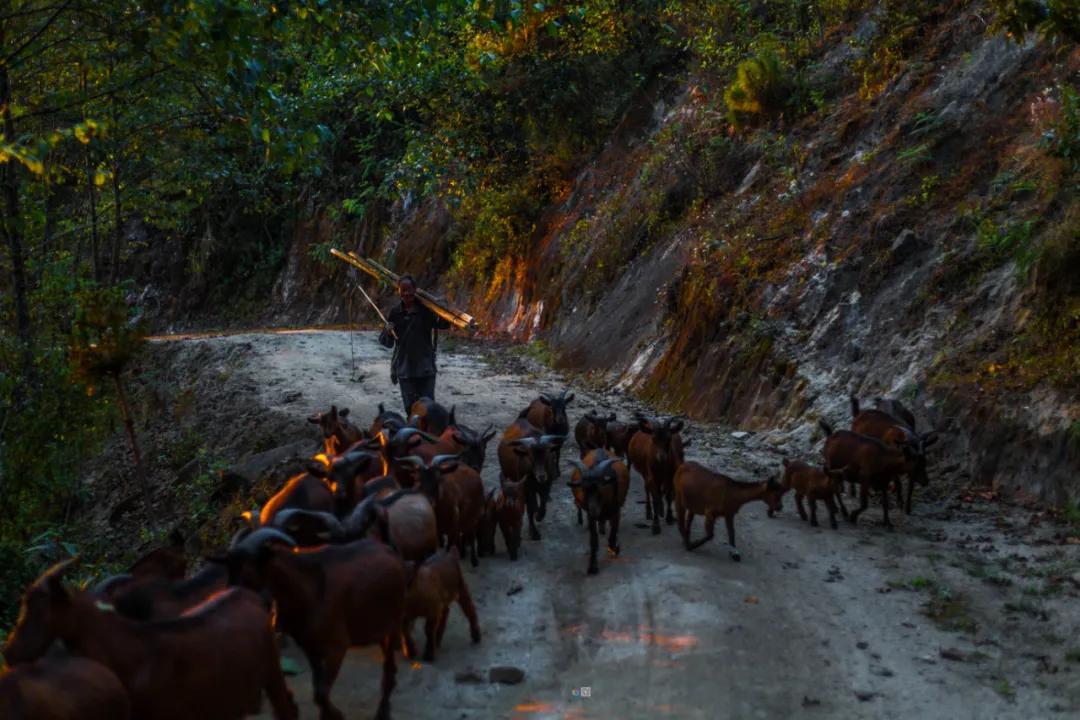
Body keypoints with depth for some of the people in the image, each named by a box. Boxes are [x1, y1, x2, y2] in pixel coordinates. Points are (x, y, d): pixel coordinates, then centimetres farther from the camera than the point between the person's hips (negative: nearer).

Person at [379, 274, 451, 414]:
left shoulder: (426, 311, -1)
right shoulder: (395, 314, 3)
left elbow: (444, 325, -6)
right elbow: (387, 343, 5)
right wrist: (387, 332, -18)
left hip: (426, 368, -1)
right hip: (405, 369, 1)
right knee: (410, 406, 2)